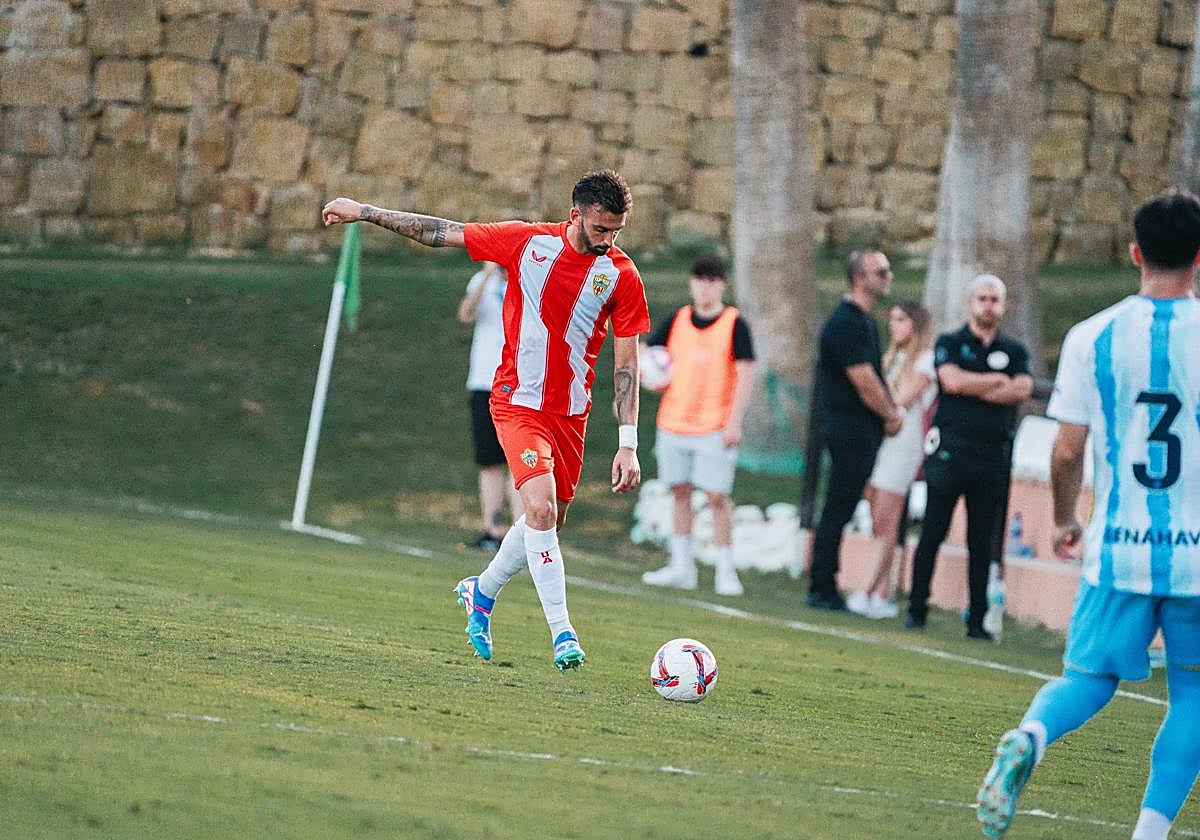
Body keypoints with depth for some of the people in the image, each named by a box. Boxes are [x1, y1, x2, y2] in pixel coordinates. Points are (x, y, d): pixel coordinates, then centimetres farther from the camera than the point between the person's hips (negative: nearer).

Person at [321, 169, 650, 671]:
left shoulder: (621, 276, -6)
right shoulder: (527, 242, -9)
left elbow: (625, 364, -3)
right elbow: (442, 234, 1)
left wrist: (627, 445, -7)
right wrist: (365, 213, 3)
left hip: (571, 413, 3)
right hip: (518, 402, -3)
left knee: (548, 523, 13)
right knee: (541, 508, -20)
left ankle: (482, 592, 40)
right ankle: (561, 632, -16)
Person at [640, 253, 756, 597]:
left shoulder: (734, 324, -4)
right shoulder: (677, 321, 7)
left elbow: (745, 376, -6)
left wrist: (734, 421, -13)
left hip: (716, 425, -4)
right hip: (673, 423, 4)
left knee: (717, 497, -6)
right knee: (679, 492, 8)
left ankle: (725, 571, -1)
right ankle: (681, 566, 16)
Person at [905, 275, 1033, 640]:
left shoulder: (1014, 350, 13)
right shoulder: (950, 343, 7)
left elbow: (1023, 390, -4)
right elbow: (952, 380, -11)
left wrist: (975, 388, -8)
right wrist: (999, 381, -3)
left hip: (994, 455, 2)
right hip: (950, 449, -2)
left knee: (983, 542, 3)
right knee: (933, 533, -2)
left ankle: (977, 620, 7)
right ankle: (916, 609, 5)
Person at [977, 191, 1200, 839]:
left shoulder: (1091, 337, -1)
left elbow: (1067, 451, 2)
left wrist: (1064, 523, 20)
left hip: (1117, 547, 1)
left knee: (1088, 678, 13)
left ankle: (1031, 736, -20)